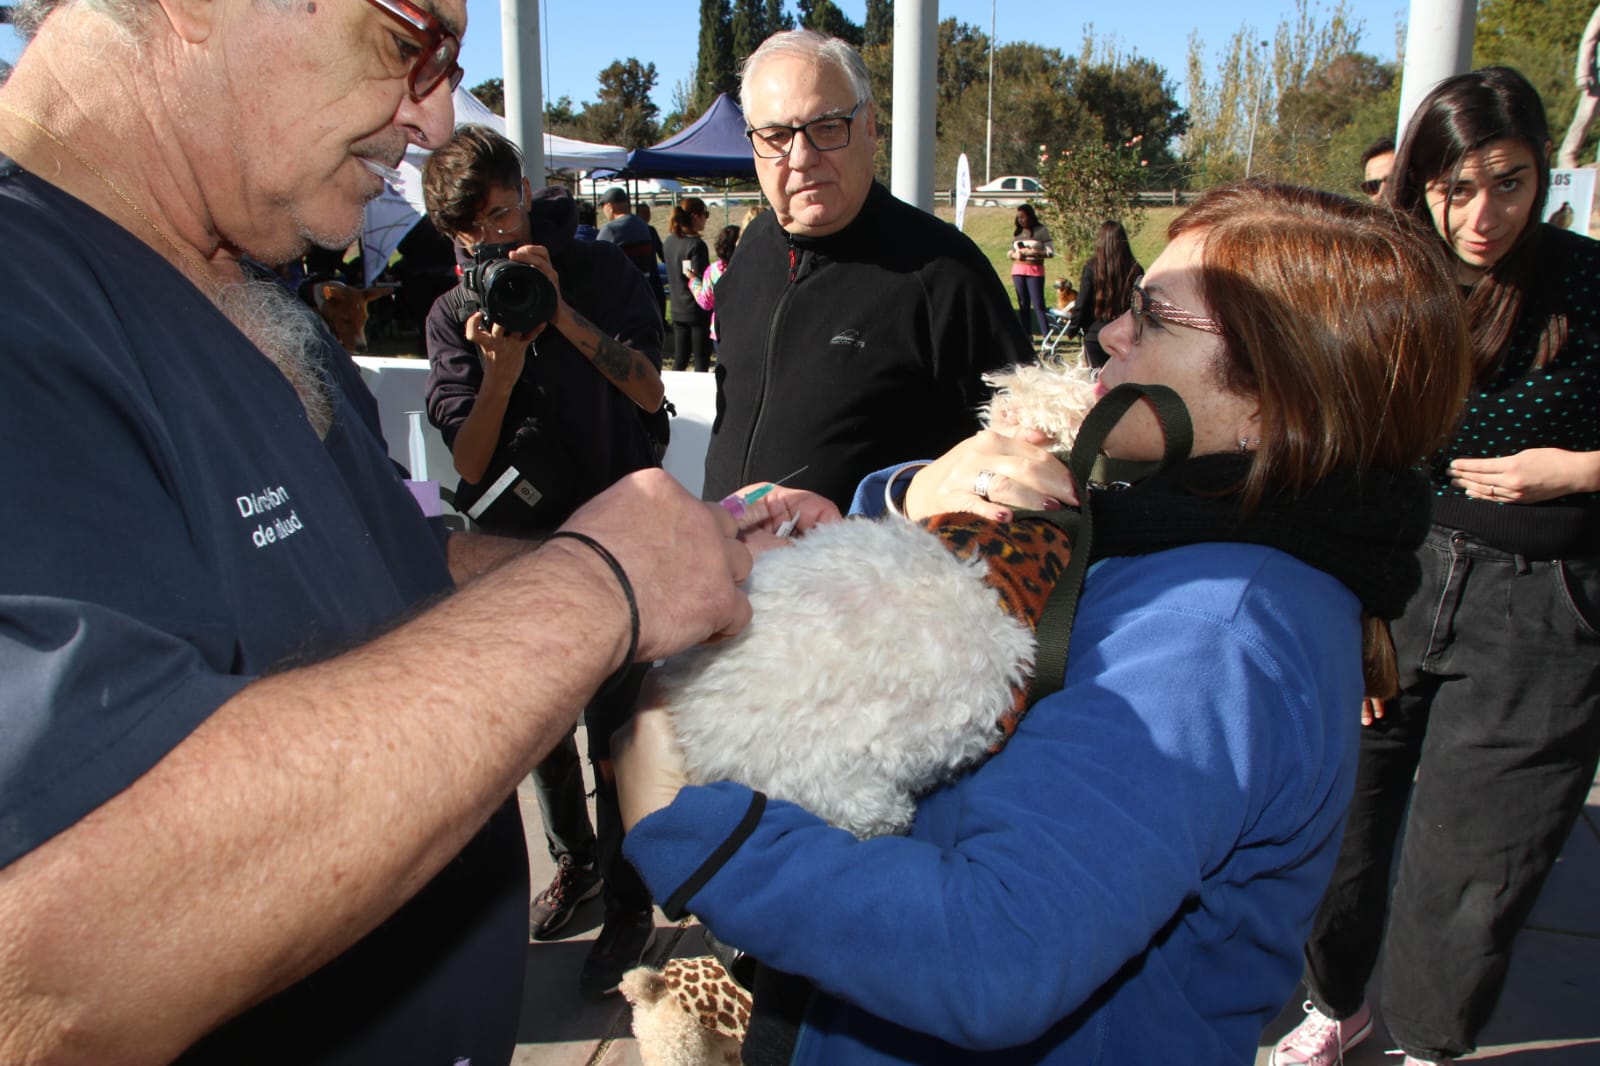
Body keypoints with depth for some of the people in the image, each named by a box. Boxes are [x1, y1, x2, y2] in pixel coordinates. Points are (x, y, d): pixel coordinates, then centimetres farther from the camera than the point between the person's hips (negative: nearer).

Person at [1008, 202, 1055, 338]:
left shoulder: (1041, 231, -2)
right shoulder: (1017, 232, 12)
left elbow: (1050, 252, -6)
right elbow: (1009, 252, 14)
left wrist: (1033, 252, -16)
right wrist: (1014, 255, -8)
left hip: (1035, 270, -5)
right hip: (1018, 270, 5)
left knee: (1038, 304, -9)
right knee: (1023, 304, 7)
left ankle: (1046, 335, -8)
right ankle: (1027, 335, 12)